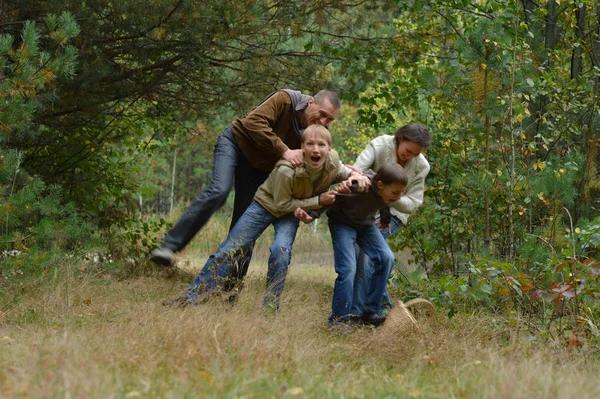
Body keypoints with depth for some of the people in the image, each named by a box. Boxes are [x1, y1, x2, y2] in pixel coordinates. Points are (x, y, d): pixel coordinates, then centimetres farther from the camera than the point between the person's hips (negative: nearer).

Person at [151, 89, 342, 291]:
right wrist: (284, 151, -39)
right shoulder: (285, 100, -22)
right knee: (219, 191, -29)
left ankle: (230, 288, 8)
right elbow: (254, 122, -33)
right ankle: (169, 246, -30)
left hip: (259, 167, 5)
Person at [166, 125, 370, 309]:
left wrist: (355, 176, -22)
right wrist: (318, 201, -28)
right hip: (266, 203, -3)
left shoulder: (332, 163, -21)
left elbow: (345, 173, 2)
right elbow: (282, 204, -24)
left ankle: (270, 307, -14)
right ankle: (191, 297, 1)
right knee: (229, 249, -6)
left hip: (292, 212, 3)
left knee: (281, 249, -26)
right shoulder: (287, 170, -35)